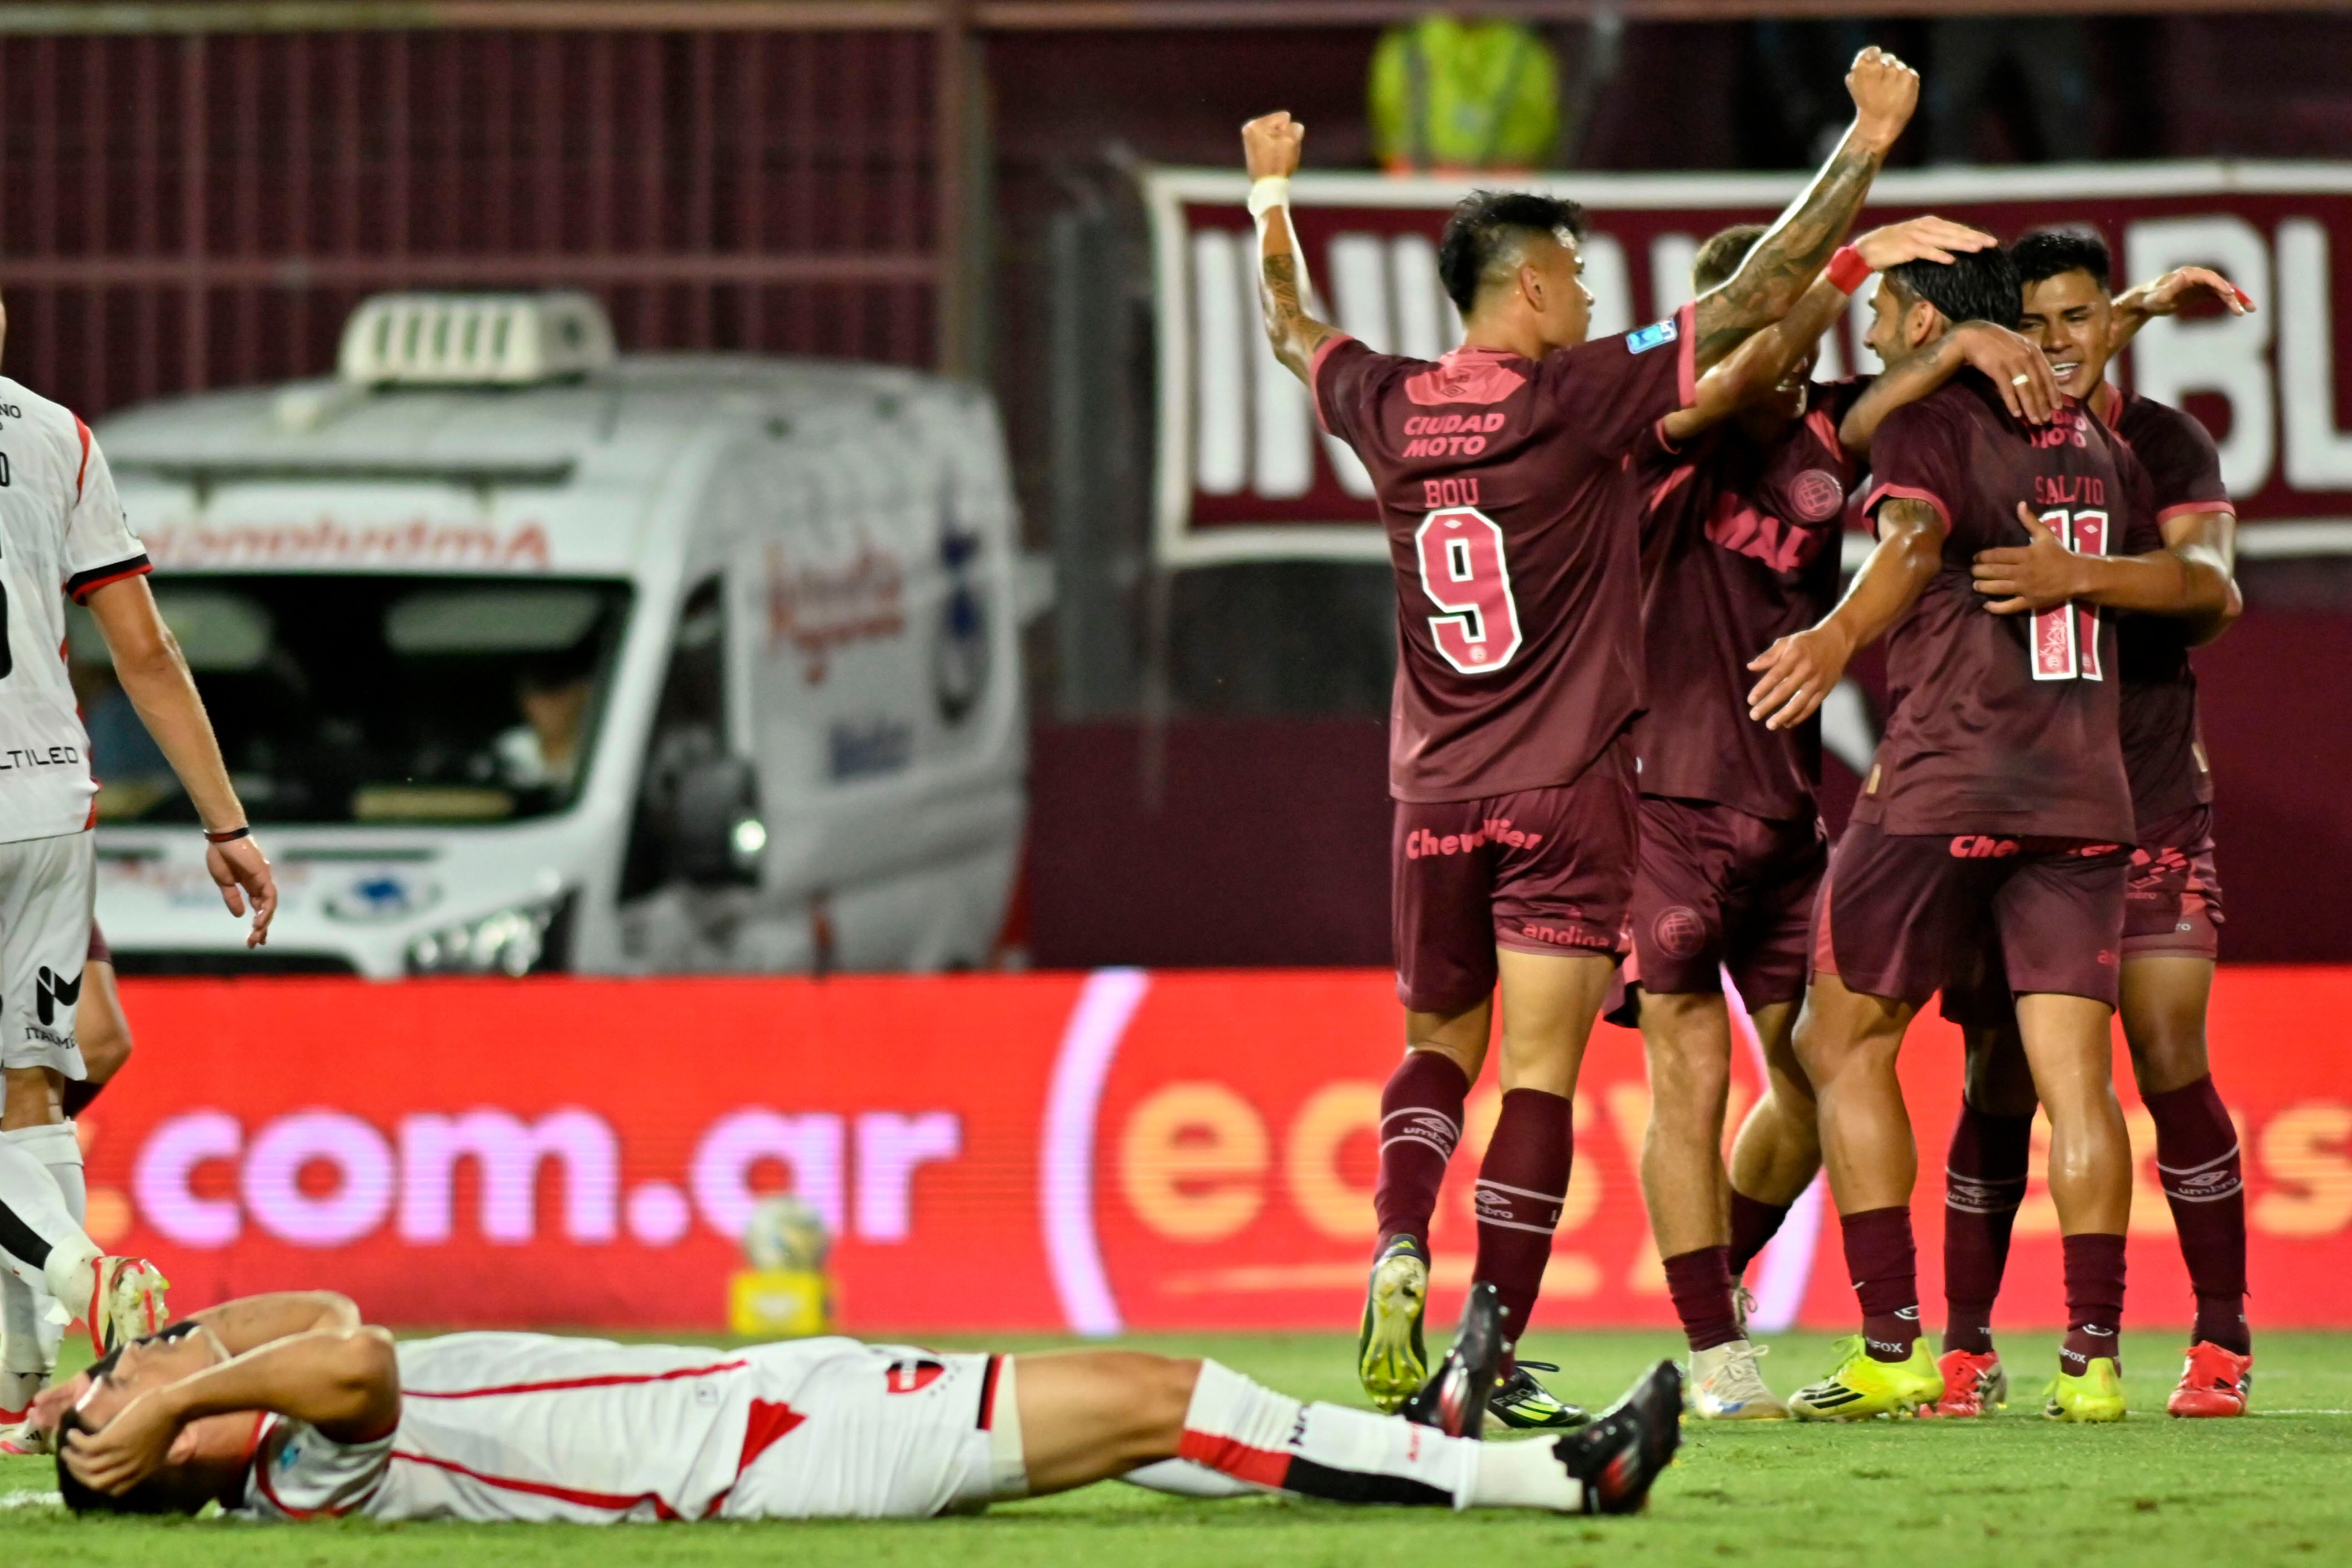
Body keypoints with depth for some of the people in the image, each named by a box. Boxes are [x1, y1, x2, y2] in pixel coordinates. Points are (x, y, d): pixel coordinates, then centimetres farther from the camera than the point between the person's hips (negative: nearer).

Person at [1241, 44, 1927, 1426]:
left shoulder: (1388, 409, 3)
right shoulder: (1578, 396, -10)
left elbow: (1293, 329, 25)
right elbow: (1758, 302, -10)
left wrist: (1274, 197, 43)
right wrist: (1866, 145, -2)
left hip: (1435, 797, 5)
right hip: (1566, 791, -5)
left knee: (1438, 1050, 18)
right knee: (1541, 1075, -4)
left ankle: (1400, 1250, -8)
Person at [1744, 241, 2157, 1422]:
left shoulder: (1932, 418, -4)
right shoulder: (2097, 445, 17)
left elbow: (1914, 535, -24)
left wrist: (1841, 635, -42)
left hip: (1944, 784, -6)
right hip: (2084, 791, 6)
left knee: (1842, 1046, 6)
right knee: (2073, 1071, 1)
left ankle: (1892, 1348, -1)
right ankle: (2093, 1355, -9)